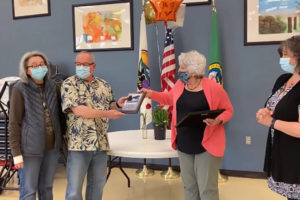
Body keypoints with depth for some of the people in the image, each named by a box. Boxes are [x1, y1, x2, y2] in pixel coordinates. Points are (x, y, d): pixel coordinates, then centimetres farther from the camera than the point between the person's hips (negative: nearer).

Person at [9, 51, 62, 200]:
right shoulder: (20, 89, -9)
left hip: (52, 147, 5)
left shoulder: (52, 86, 5)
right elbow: (14, 123, -9)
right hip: (30, 148, -4)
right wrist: (16, 152, -13)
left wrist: (60, 141, 11)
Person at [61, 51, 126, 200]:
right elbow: (78, 110, -17)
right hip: (78, 144, -4)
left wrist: (118, 104, -3)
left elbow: (109, 106, 20)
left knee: (97, 184, 16)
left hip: (101, 143, 5)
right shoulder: (69, 84, -5)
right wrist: (106, 114, -16)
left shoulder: (104, 85, 10)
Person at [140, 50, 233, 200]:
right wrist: (151, 94, 13)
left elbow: (228, 110, -5)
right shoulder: (180, 84, 4)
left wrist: (218, 120, -24)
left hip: (207, 145, -6)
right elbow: (170, 98, 24)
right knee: (189, 186, 16)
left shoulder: (213, 88, -14)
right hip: (184, 145, 6)